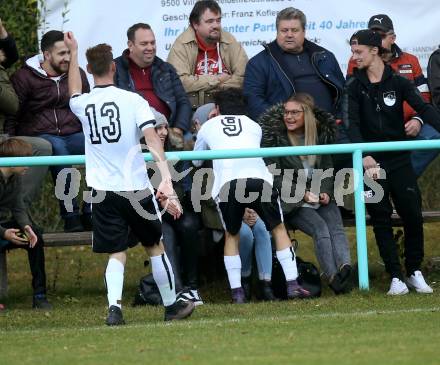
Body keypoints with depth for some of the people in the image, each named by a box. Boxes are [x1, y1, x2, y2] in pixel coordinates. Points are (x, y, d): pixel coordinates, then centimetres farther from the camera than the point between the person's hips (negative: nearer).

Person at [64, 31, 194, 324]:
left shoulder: (83, 104, 3)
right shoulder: (133, 100, -7)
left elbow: (74, 92, 30)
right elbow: (153, 139, -18)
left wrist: (74, 53, 40)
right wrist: (166, 179, -25)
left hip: (103, 191, 2)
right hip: (136, 188, -2)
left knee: (117, 252, 4)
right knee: (155, 245, 14)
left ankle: (114, 306, -17)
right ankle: (172, 305, 24)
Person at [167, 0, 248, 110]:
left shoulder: (229, 42, 3)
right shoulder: (182, 44, -6)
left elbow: (244, 78, -4)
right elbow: (179, 82, -16)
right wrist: (218, 79, -7)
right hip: (192, 108, -3)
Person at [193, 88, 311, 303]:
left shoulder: (208, 126, 27)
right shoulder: (253, 126, 29)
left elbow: (196, 161, 40)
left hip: (226, 182, 0)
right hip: (258, 178, 1)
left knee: (231, 236, 18)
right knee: (278, 228, 16)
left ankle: (237, 292, 8)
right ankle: (292, 285, 7)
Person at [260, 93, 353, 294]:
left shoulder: (321, 133, 12)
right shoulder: (274, 136, 0)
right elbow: (275, 176, -4)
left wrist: (326, 192, -3)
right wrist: (302, 194, -15)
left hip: (321, 197, 4)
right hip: (292, 201, -4)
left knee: (336, 226, -26)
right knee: (319, 227, -29)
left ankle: (345, 266, -50)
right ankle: (333, 276, -43)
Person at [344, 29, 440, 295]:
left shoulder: (398, 82, 0)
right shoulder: (356, 86, 2)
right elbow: (353, 124, -9)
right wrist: (364, 155, -25)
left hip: (400, 160, 0)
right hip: (371, 162, 0)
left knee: (413, 215, -2)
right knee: (381, 219, -3)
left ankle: (415, 272, 13)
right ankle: (396, 277, 0)